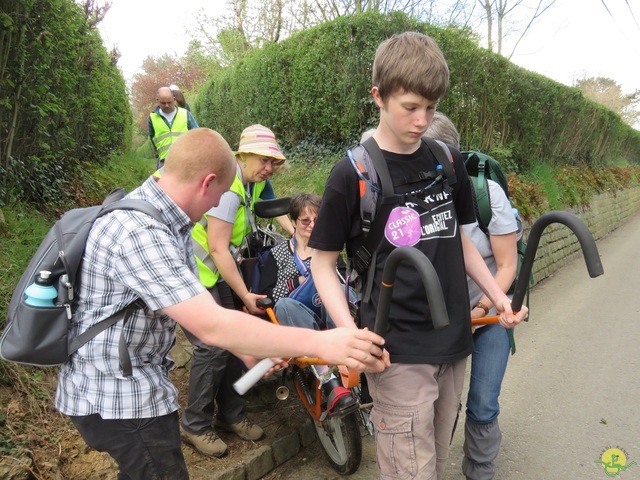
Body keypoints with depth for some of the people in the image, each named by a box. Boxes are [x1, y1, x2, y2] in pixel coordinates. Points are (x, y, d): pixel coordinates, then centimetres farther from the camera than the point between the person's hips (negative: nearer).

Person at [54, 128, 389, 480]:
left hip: (128, 386, 10)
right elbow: (213, 326, -35)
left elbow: (195, 310, 7)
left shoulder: (165, 221, 3)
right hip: (117, 395, -10)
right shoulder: (140, 233, -29)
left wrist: (249, 352, 2)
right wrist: (319, 343, -35)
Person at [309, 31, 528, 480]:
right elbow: (323, 263, -5)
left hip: (453, 342, 5)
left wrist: (497, 294, 7)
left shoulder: (449, 160, 5)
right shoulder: (353, 173, -10)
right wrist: (350, 333, -18)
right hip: (398, 351, -5)